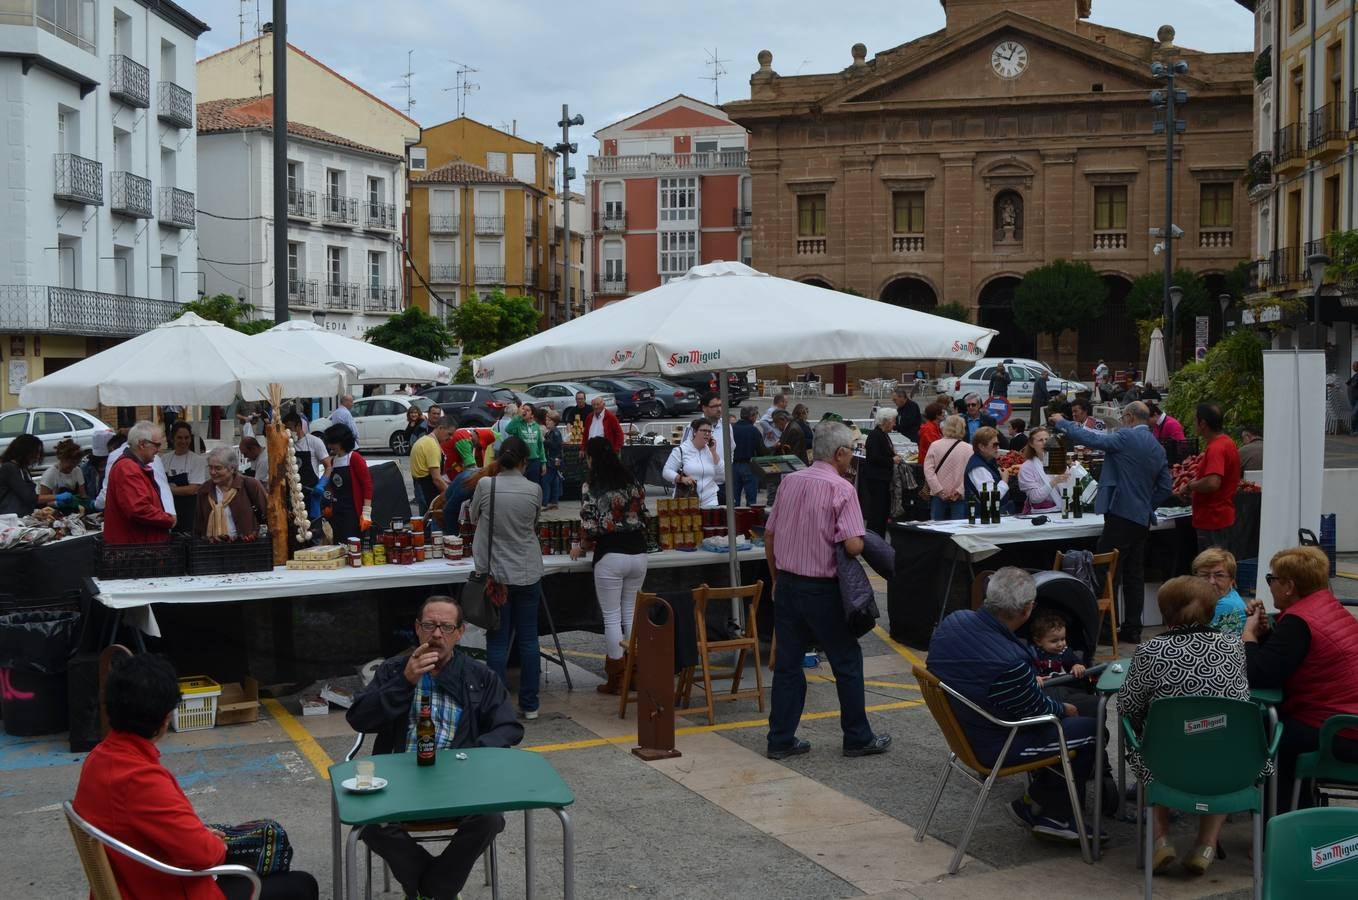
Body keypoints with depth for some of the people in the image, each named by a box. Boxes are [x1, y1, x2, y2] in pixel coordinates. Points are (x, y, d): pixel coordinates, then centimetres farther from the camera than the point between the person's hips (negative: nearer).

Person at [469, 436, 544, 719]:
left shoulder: (485, 485, -9)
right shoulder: (534, 490, -7)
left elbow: (474, 517, 8)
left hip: (494, 573, -1)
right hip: (528, 574, 1)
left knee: (497, 642, 4)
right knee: (528, 639, 10)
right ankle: (529, 705, 16)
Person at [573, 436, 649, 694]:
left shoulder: (591, 486, -7)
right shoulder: (632, 481, 8)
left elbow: (590, 527, -11)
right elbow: (643, 516, 9)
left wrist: (581, 547, 7)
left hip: (610, 556, -5)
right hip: (638, 553, 5)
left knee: (612, 617, 4)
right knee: (631, 614, 15)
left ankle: (616, 679, 10)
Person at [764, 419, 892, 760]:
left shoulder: (789, 482, 5)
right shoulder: (841, 488, -14)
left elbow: (769, 534, 11)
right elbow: (853, 545, -22)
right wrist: (862, 543, 1)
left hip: (787, 583, 6)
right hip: (823, 590, -6)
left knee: (787, 663, 11)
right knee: (847, 663, 9)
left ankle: (781, 740, 14)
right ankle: (857, 738, 17)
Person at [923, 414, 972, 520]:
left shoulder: (934, 445, -1)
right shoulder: (969, 448, -4)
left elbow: (928, 470, -6)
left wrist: (939, 490, -7)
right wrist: (960, 491, -10)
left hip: (938, 496, 1)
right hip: (960, 497, -1)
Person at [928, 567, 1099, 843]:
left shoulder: (952, 621, -10)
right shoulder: (1011, 662, -35)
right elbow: (1038, 711, -15)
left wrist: (1032, 683, 21)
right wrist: (1066, 710, 7)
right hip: (994, 747, -8)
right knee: (1089, 730, 4)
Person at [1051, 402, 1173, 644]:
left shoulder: (1126, 438, -11)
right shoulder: (1158, 448, 12)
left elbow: (1089, 438, -14)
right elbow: (1166, 487, 14)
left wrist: (1061, 422, -1)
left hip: (1121, 515, -8)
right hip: (1143, 519, 8)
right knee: (1134, 575, 11)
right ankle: (1132, 629, 15)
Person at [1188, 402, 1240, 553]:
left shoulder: (1215, 449, -22)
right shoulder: (1228, 442, 12)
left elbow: (1213, 483, -33)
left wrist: (1191, 486, -15)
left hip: (1212, 521, -11)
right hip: (1224, 516, 11)